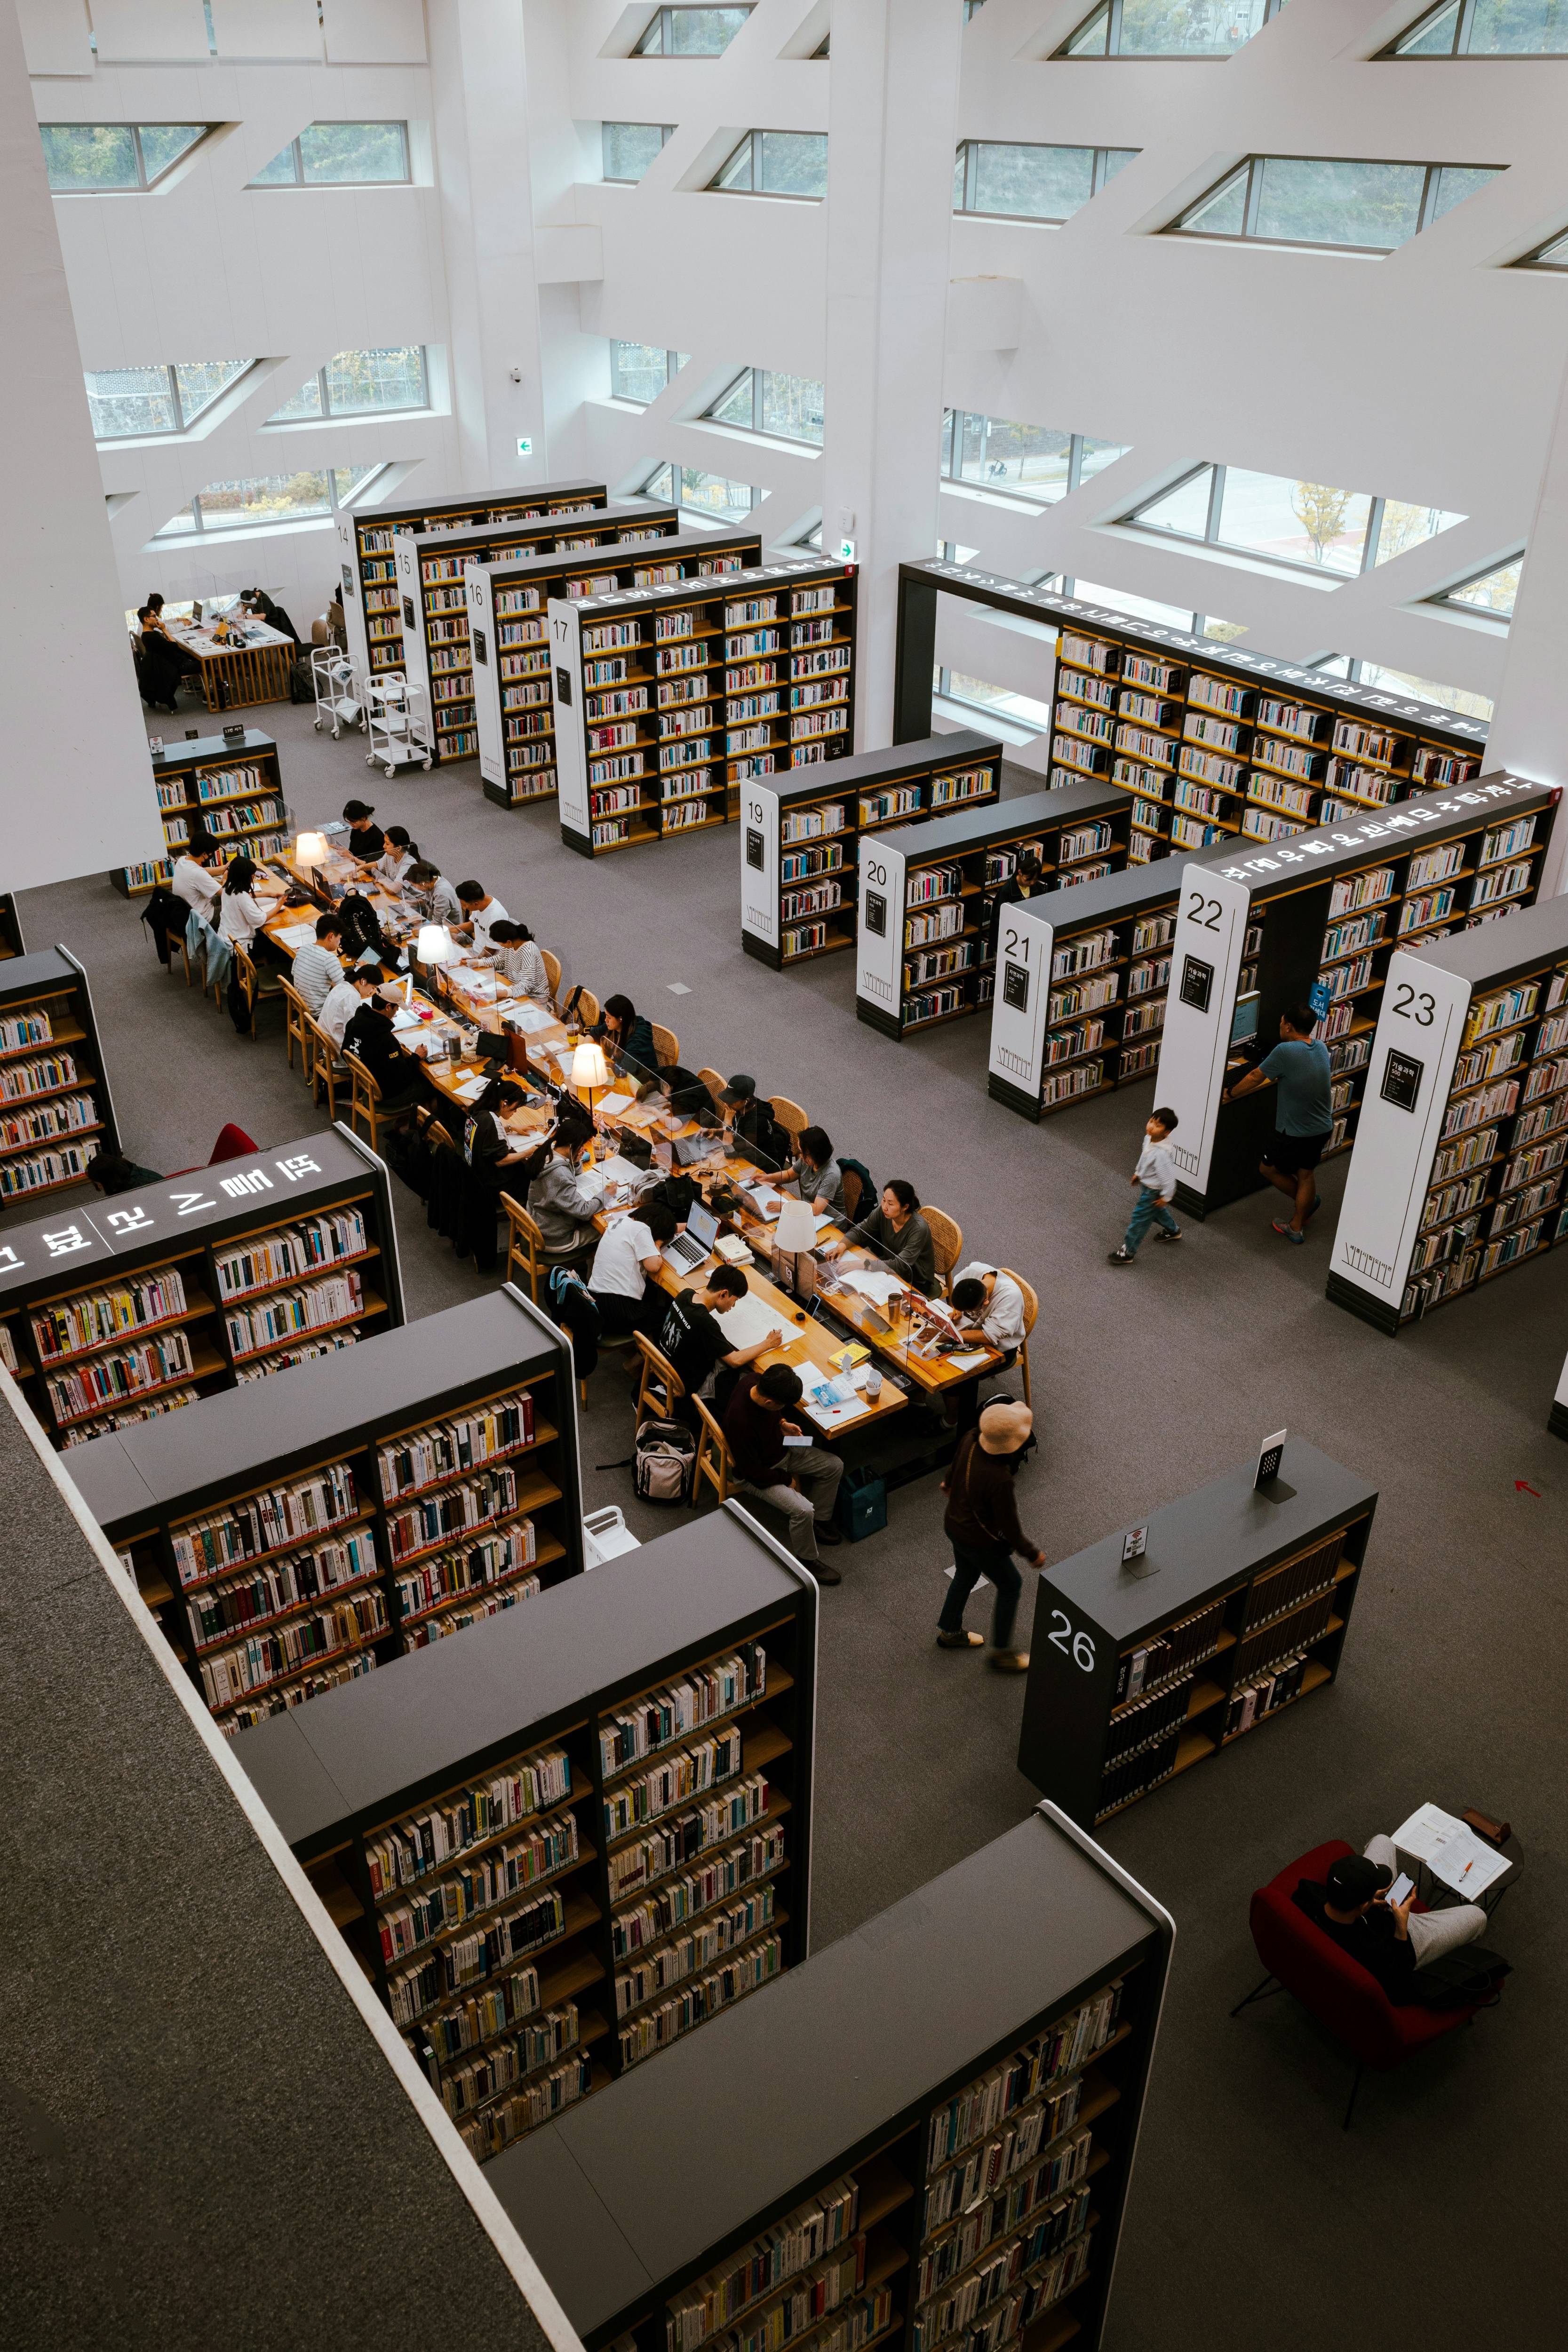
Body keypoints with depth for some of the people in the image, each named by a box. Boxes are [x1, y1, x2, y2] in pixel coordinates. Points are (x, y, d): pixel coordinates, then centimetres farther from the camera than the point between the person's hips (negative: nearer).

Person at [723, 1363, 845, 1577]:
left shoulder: (758, 1383, -19)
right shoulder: (740, 1422, -40)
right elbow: (754, 1473, -26)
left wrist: (783, 1423, -6)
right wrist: (787, 1479, -14)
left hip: (781, 1449, 8)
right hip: (756, 1475, -8)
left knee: (834, 1466, 3)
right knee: (803, 1511, -23)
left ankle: (819, 1521, 23)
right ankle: (807, 1560, 5)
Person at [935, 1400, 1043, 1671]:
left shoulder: (971, 1438, -19)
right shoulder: (1000, 1480, -41)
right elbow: (1009, 1526, -26)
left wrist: (950, 1484, 30)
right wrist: (1032, 1553, -8)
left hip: (954, 1524, 7)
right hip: (980, 1542, -7)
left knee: (966, 1577, 31)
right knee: (1010, 1586, 17)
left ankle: (949, 1632, 52)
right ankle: (1001, 1652, 32)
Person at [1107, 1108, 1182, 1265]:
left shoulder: (1161, 1153, -40)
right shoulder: (1148, 1139, -12)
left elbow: (1168, 1175, -31)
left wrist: (1166, 1197, -21)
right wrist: (1138, 1173, 21)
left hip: (1153, 1190, -9)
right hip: (1146, 1183, 9)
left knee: (1139, 1219, 5)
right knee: (1157, 1211, 32)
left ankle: (1128, 1252, 20)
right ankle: (1173, 1230, 59)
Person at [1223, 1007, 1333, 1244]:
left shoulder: (1285, 1051, -24)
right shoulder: (1321, 1048, -1)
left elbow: (1255, 1078, -11)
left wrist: (1230, 1095, 4)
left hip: (1296, 1133, -7)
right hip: (1323, 1128, 7)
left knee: (1268, 1169, 15)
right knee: (1306, 1175, 20)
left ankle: (1308, 1201, 28)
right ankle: (1297, 1229, 30)